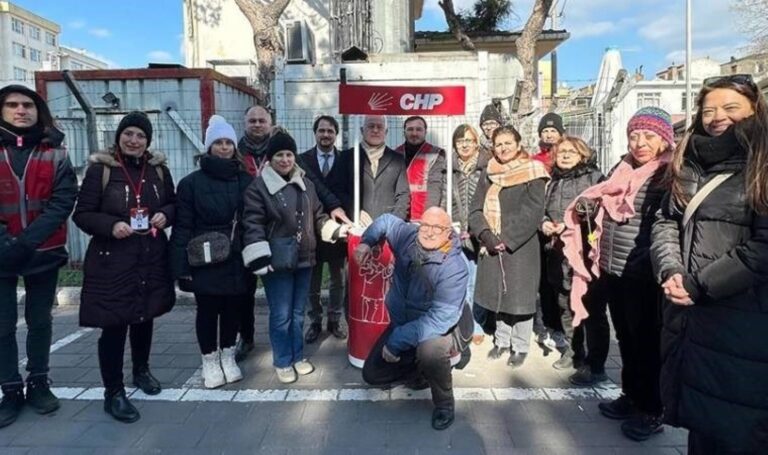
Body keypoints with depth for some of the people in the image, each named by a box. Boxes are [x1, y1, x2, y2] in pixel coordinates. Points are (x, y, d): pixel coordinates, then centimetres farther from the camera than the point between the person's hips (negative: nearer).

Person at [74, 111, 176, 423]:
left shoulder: (159, 169, 4)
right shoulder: (100, 169, -7)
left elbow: (173, 204, 15)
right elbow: (82, 214, -5)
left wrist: (164, 215, -7)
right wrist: (111, 225, -23)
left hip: (152, 257, 5)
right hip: (112, 260, -4)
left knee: (144, 316, 19)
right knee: (114, 325, -2)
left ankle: (141, 371, 41)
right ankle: (113, 392, 13)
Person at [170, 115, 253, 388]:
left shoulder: (246, 181, 1)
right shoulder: (192, 182, -4)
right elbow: (183, 227, -6)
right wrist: (182, 265, -10)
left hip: (236, 260, 2)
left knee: (232, 309, 14)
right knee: (207, 310, 10)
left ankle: (228, 357, 34)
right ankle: (210, 362, 28)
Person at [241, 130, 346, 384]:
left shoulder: (305, 184, 11)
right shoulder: (258, 187, -6)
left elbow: (318, 216, 18)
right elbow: (253, 225, -12)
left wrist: (336, 229, 4)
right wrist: (260, 258, -20)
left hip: (303, 258, 5)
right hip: (277, 260, -5)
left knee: (298, 313, 15)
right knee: (281, 315, 3)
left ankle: (298, 357, 31)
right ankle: (282, 362, 21)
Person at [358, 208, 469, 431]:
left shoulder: (454, 268, -28)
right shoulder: (408, 236, -12)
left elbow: (441, 318, -33)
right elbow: (386, 221, 10)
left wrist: (398, 341, -32)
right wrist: (366, 242, -7)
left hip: (439, 330, -6)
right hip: (401, 324, 6)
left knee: (429, 349, -39)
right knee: (372, 375, 7)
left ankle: (444, 404, -10)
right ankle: (421, 368, 29)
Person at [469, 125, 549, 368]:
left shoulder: (532, 173, -3)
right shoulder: (488, 174, 11)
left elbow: (533, 212, -11)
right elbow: (476, 209, 6)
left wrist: (507, 239, -15)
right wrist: (485, 234, -11)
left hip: (520, 247, -4)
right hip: (491, 247, 4)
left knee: (519, 296, 1)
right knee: (497, 293, 11)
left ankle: (520, 347, 16)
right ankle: (501, 341, 27)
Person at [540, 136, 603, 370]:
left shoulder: (593, 177, -1)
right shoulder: (553, 182, 18)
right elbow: (542, 209, 24)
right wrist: (544, 223, 2)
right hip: (557, 252, 6)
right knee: (565, 303, 12)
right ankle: (572, 350, 26)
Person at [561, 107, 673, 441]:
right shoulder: (623, 171, 11)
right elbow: (602, 209, 23)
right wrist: (587, 207, 4)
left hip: (643, 276, -6)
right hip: (612, 271, 6)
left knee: (646, 341, 6)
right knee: (626, 337, 17)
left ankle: (652, 410, 22)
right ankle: (631, 395, 33)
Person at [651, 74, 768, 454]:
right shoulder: (690, 163, 12)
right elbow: (665, 220, 8)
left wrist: (700, 284, -16)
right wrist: (670, 272, -9)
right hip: (688, 316, 6)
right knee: (698, 414, 20)